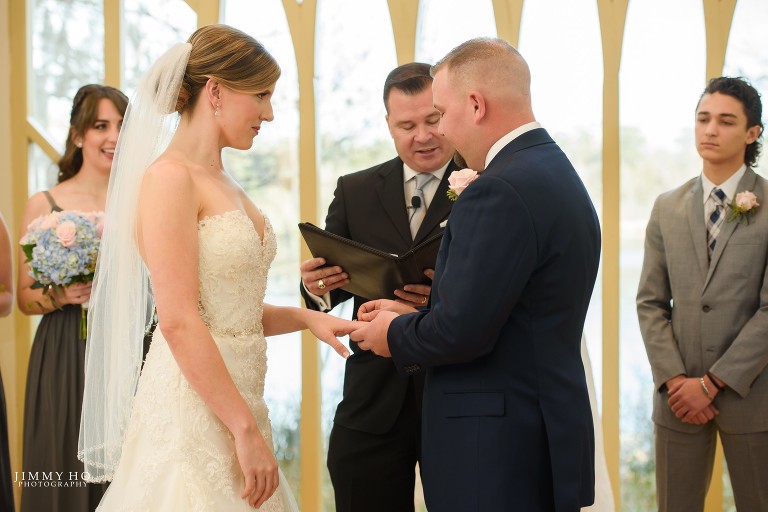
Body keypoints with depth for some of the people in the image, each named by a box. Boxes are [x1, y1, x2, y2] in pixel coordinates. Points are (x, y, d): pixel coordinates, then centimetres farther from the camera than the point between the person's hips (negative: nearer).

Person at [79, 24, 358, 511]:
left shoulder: (225, 184, 14)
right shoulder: (170, 178, -12)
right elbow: (178, 321, -19)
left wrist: (304, 317, 4)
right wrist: (246, 428, -19)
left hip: (235, 395, 8)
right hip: (193, 405, -8)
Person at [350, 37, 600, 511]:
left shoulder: (499, 192, -18)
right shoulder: (559, 175, 13)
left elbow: (461, 331, -21)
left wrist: (396, 335, -2)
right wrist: (417, 316, 11)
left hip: (499, 454, -9)